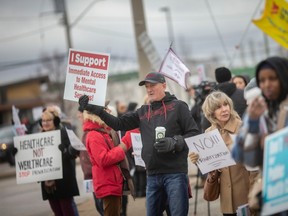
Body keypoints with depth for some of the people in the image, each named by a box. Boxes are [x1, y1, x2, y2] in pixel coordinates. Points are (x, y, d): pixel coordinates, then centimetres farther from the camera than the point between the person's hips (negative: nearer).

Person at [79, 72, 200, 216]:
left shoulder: (178, 106, 2)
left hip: (175, 173, -6)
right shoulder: (143, 112, 16)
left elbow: (194, 134, -3)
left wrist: (174, 143, -18)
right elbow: (119, 124, 12)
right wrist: (95, 109, 3)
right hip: (152, 175, 6)